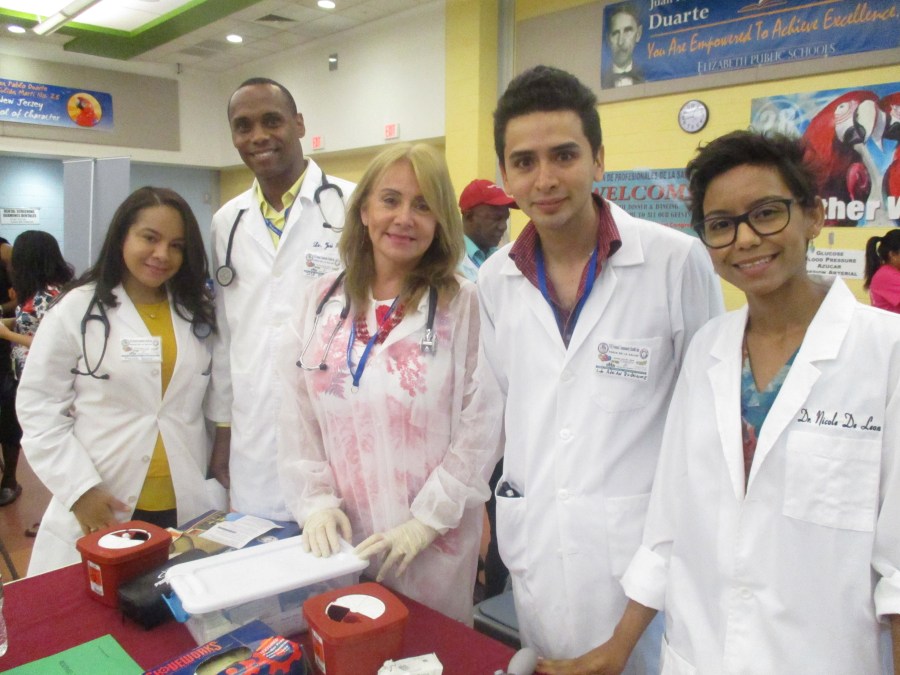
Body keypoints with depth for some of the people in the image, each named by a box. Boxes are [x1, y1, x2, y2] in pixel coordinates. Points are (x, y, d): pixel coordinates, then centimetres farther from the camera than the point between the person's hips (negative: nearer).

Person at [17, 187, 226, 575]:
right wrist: (80, 488, -10)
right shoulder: (76, 310, -2)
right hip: (102, 510, -2)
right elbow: (39, 409, -2)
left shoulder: (197, 313, 9)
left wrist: (217, 486, 8)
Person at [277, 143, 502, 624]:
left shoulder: (464, 307, -8)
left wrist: (425, 521, -12)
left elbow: (480, 429, -10)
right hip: (340, 539, 3)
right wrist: (316, 501, -4)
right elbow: (297, 418, 4)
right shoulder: (321, 301, 4)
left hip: (433, 544, -3)